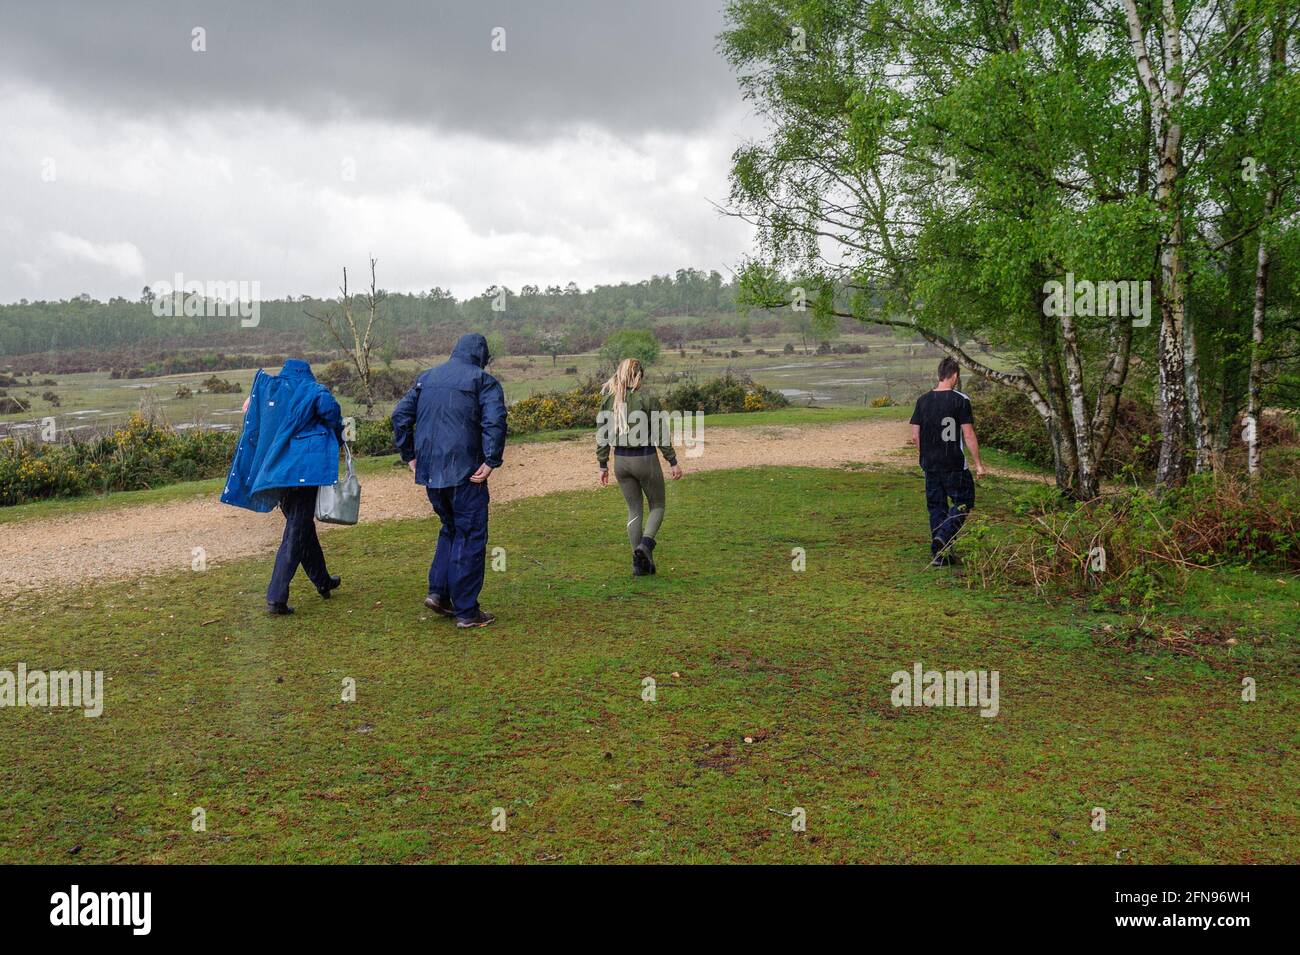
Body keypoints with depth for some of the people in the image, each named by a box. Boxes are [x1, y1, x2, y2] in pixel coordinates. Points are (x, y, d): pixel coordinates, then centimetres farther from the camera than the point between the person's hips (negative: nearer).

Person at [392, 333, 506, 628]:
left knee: (450, 529, 23)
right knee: (470, 537, 3)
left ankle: (438, 592, 13)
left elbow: (400, 415, 12)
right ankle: (466, 610, 6)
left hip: (430, 472, 6)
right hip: (465, 472, -6)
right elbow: (495, 421, -19)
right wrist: (491, 461, -15)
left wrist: (409, 456, 14)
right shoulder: (483, 380, -3)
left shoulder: (426, 378, 15)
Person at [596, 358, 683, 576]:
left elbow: (601, 435, 4)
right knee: (657, 506, 14)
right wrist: (673, 462, -2)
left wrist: (603, 465, 13)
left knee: (634, 510, 15)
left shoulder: (608, 400, 1)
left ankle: (639, 562, 13)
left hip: (621, 461, 4)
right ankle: (646, 543, -11)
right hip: (645, 459, -4)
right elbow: (661, 434, -9)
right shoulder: (646, 399, -12)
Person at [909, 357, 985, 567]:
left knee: (936, 507, 12)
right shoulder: (960, 400, -9)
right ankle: (943, 537, -10)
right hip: (954, 465, -5)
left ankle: (939, 553, 13)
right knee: (963, 502, 10)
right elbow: (968, 435, -11)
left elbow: (915, 436, 5)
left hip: (930, 465, 5)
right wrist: (978, 464, -3)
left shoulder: (923, 400, 4)